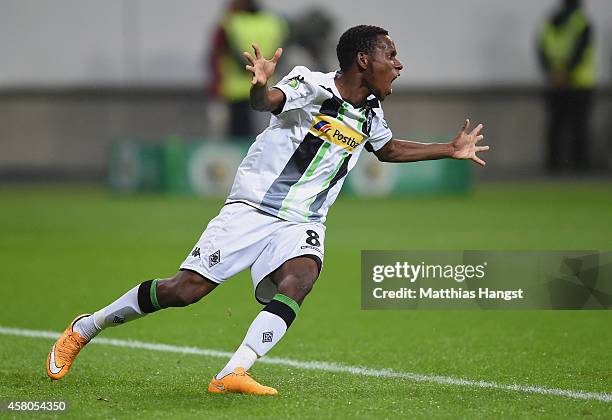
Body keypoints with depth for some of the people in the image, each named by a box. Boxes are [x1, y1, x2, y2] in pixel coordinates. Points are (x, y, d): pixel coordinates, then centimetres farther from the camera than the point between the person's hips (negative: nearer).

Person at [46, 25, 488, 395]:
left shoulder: (370, 114, 9)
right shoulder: (313, 86, -13)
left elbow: (388, 149, 31)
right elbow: (267, 101, -32)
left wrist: (451, 149, 28)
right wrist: (260, 86, -55)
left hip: (302, 224, 5)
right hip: (252, 208, -5)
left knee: (298, 281, -28)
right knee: (186, 288, -8)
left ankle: (232, 374, -36)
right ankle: (84, 329, 11)